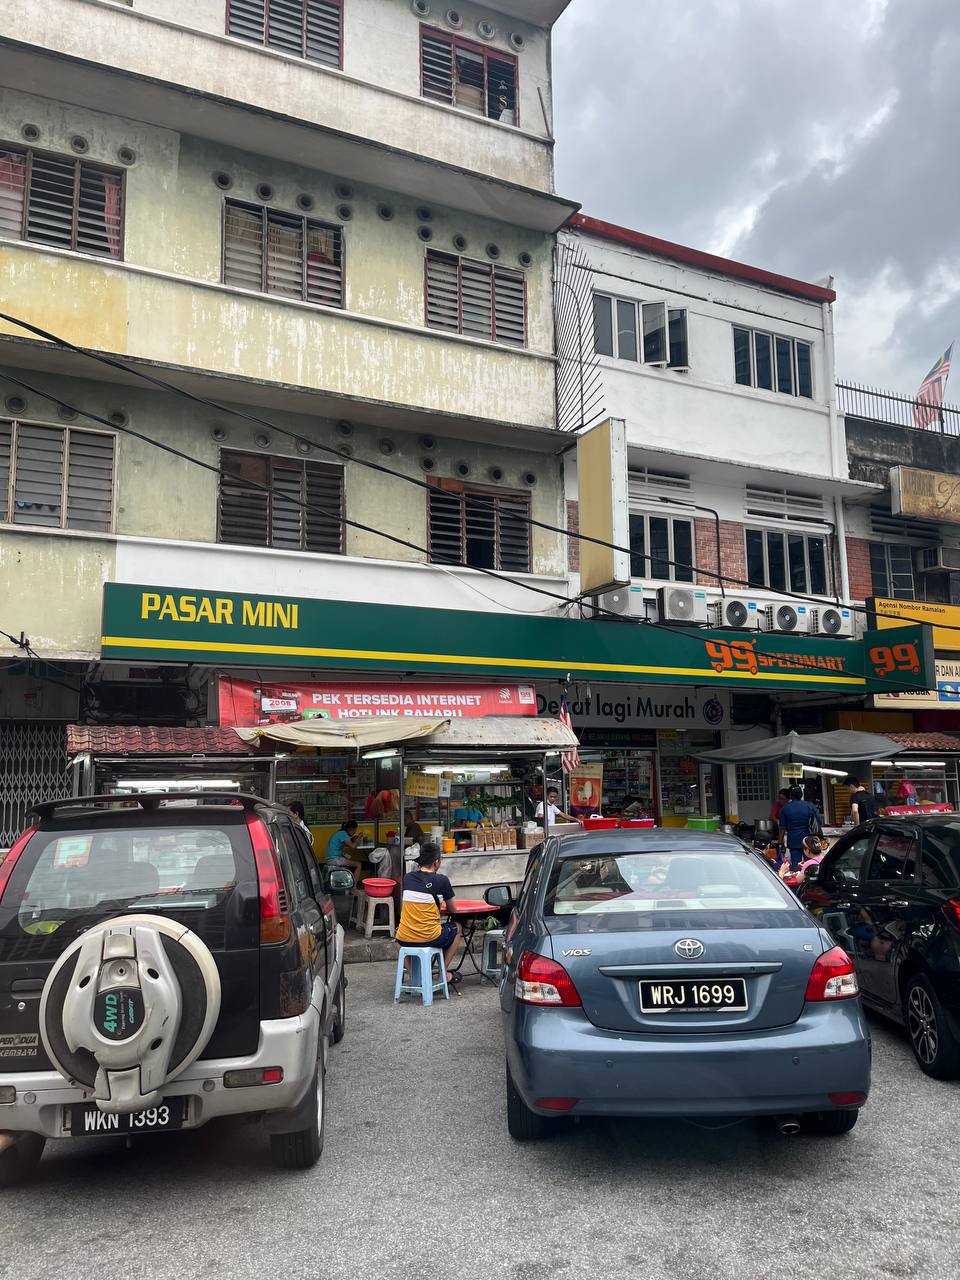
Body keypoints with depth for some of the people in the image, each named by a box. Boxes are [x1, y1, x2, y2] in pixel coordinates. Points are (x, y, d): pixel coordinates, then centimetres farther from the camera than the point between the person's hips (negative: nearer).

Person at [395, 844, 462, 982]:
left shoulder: (407, 878, 4)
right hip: (430, 938, -3)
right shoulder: (441, 880, -7)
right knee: (456, 928, 27)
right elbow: (452, 909, 7)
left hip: (405, 940, 3)